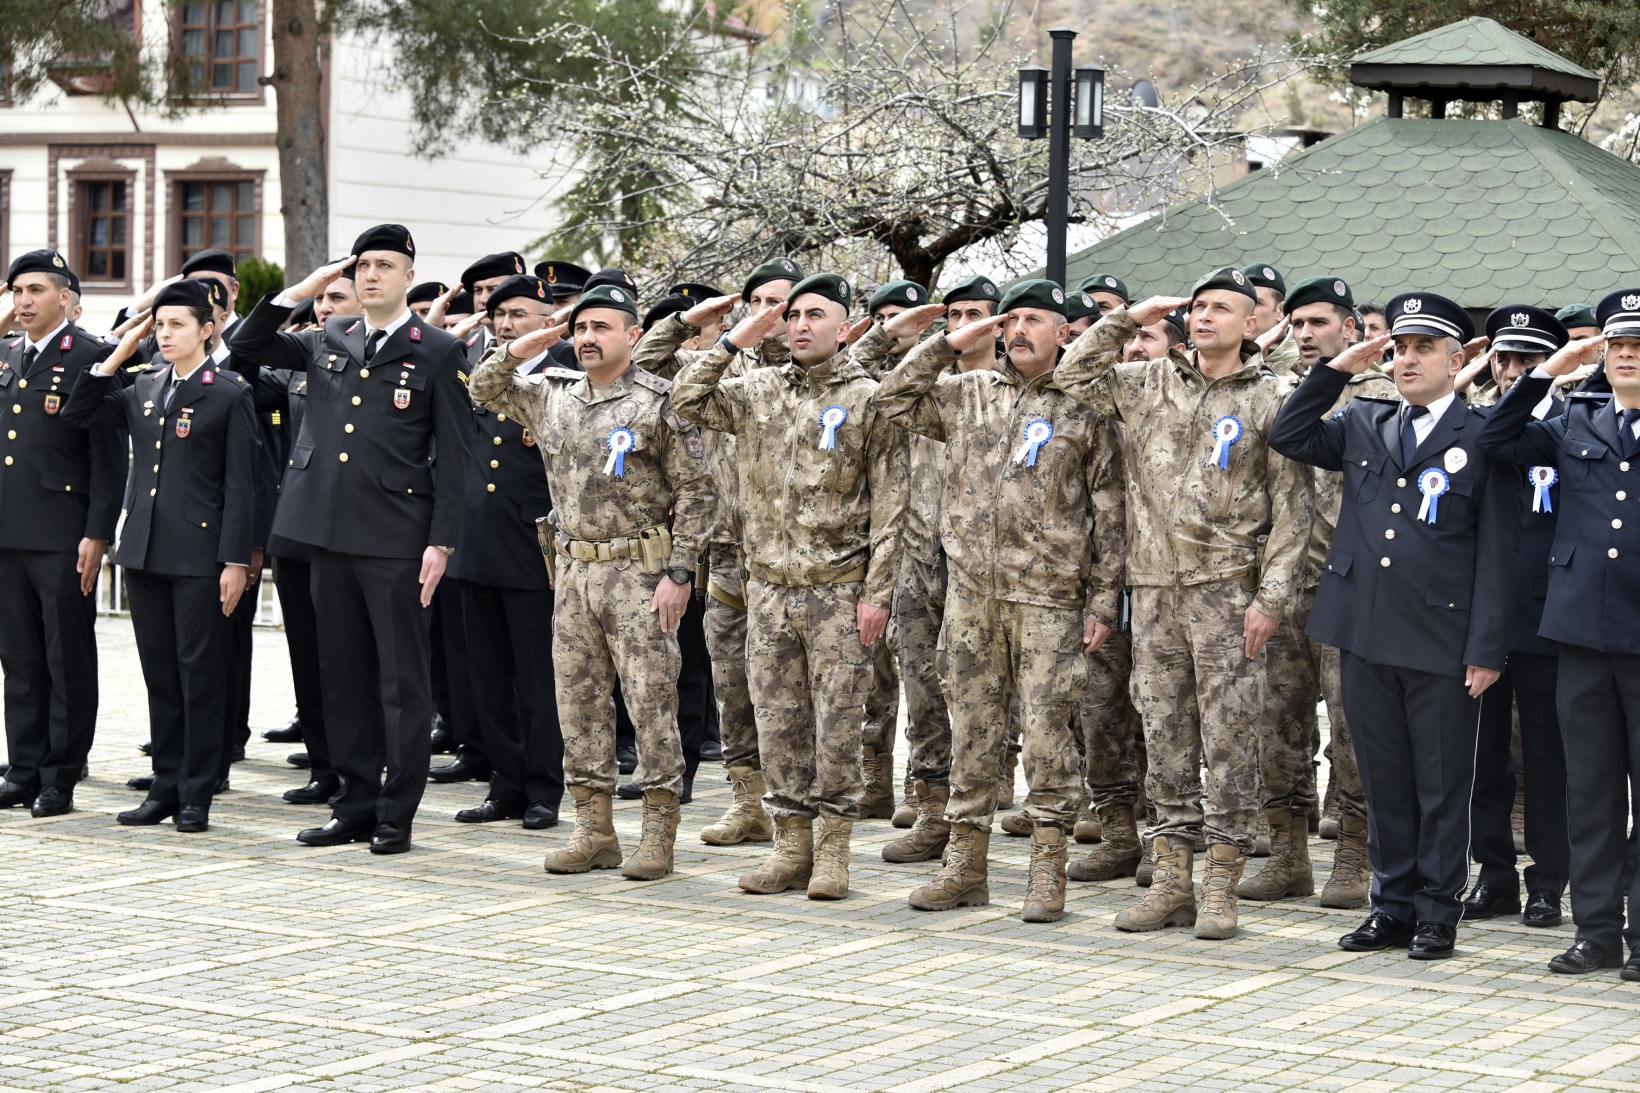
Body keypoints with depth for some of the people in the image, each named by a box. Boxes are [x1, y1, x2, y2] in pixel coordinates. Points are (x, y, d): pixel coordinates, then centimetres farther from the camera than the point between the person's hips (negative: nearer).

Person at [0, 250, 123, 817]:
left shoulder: (91, 357, -6)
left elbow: (109, 456, -10)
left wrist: (97, 535, -14)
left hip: (63, 537, -6)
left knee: (67, 660, 1)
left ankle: (60, 779, 7)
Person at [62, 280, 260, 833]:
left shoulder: (231, 394, -4)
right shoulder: (143, 390, 14)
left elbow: (240, 484, -7)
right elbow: (77, 413, 15)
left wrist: (235, 561, -12)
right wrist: (121, 351, 8)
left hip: (200, 555, -6)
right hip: (144, 552, 6)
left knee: (200, 675, 0)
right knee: (159, 674, 10)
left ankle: (197, 794, 6)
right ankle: (166, 786, 17)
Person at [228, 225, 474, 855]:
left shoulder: (437, 352, -1)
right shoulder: (327, 342, 13)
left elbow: (454, 455, -3)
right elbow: (246, 348, 18)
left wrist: (442, 542, -10)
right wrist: (298, 293, 6)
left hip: (396, 540, -5)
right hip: (331, 532, 5)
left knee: (402, 681, -1)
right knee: (343, 677, 10)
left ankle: (397, 814, 6)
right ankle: (356, 806, 18)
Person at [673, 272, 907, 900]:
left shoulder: (869, 399, -2)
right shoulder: (757, 392, 11)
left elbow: (888, 507, -5)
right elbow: (687, 400, 2)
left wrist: (877, 592, -11)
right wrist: (736, 340, 0)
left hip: (840, 591, -4)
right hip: (768, 589, 4)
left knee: (837, 726, -1)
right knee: (778, 725, 7)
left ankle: (832, 851, 8)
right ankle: (792, 847, 16)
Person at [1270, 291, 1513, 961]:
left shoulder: (1483, 439, -1)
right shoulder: (1363, 425, 12)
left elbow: (1496, 552, -4)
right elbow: (1288, 436, 13)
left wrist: (1487, 650, -10)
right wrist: (1338, 370, 6)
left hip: (1442, 641, -4)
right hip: (1366, 635, 4)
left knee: (1442, 785, 3)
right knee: (1384, 779, 11)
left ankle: (1437, 913, 13)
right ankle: (1393, 906, 21)